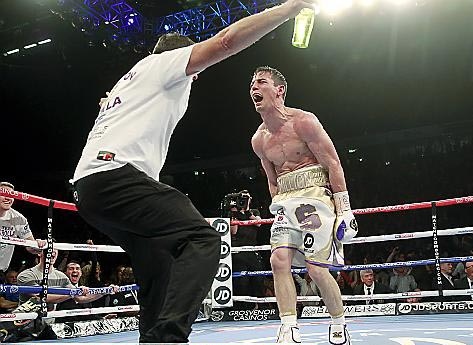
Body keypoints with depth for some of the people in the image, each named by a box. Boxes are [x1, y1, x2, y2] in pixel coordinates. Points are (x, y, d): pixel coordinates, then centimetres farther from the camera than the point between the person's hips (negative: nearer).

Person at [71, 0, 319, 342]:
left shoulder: (130, 82, 36)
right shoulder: (163, 60, 9)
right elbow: (226, 40, -1)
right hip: (116, 173, -10)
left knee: (162, 271, 14)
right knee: (202, 240, -19)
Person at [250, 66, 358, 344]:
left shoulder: (303, 121, -8)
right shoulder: (259, 140, 10)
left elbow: (333, 164, -9)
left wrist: (344, 210, -12)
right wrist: (279, 208, 14)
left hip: (315, 194, -6)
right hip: (285, 201, 6)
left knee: (316, 269, -8)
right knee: (279, 259, -12)